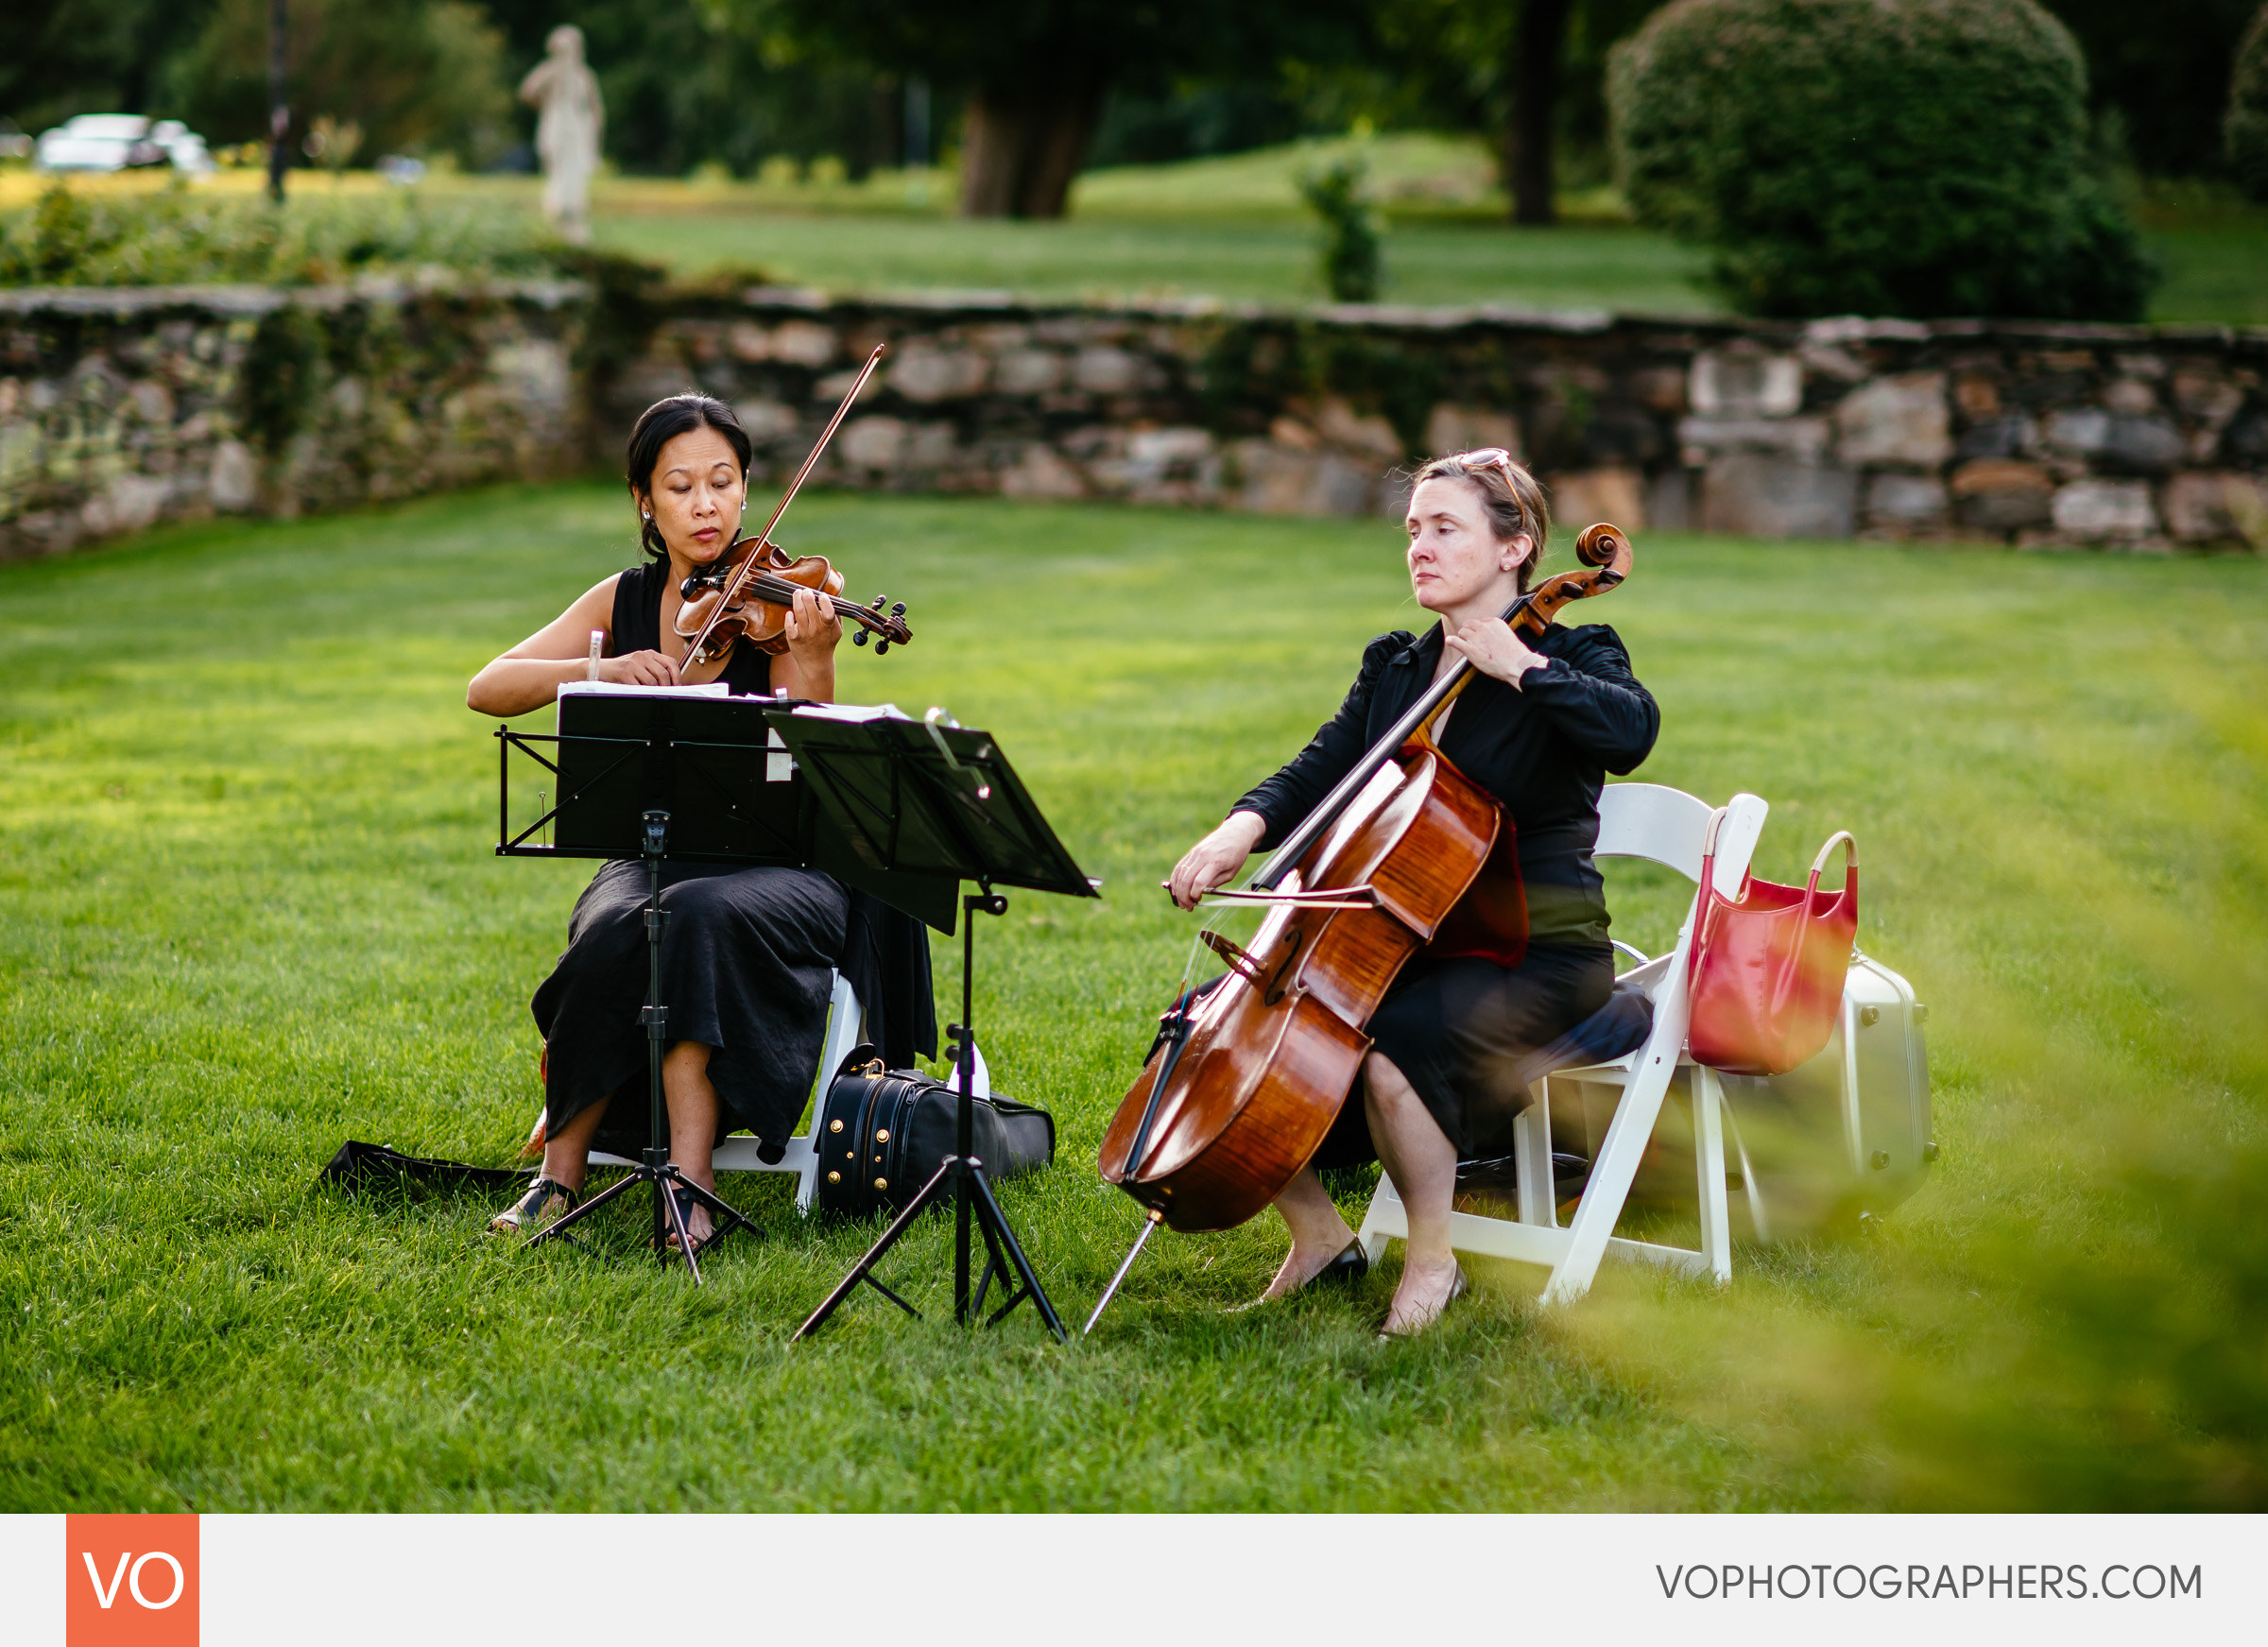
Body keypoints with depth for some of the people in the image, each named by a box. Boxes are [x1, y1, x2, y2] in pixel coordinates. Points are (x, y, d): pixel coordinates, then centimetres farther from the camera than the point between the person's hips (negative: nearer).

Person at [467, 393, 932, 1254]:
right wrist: (600, 670, -19)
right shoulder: (626, 601, 7)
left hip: (772, 862, -2)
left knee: (702, 918, -36)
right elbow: (486, 690, -3)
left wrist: (813, 663, -34)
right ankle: (564, 1163, -20)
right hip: (652, 856, 3)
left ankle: (690, 1170, -32)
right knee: (616, 935, -32)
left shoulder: (776, 604, -5)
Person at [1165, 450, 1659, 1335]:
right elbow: (1317, 775, 5)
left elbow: (1630, 732, -26)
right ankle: (1321, 1236, 5)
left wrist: (1519, 665, -22)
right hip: (1407, 944, 7)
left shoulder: (1571, 659, -4)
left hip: (1539, 955, -7)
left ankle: (1433, 1259, -13)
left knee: (1392, 1041, -35)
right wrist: (1244, 827, -15)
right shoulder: (1392, 668, 14)